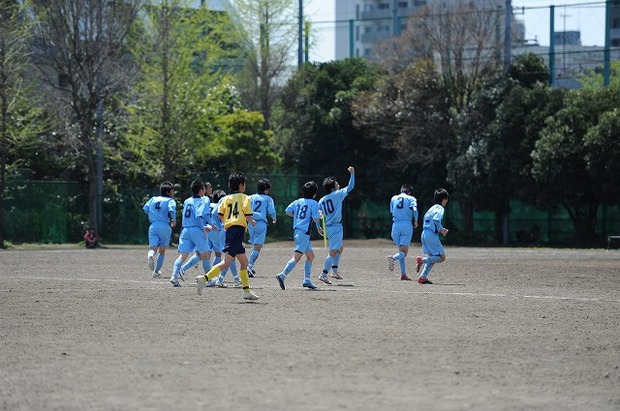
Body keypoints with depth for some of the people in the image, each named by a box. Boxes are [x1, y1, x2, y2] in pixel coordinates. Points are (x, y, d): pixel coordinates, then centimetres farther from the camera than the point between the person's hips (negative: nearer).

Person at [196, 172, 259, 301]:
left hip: (229, 228, 8)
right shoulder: (244, 198, 0)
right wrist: (252, 222, 13)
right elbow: (247, 216, -8)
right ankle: (205, 278, -26)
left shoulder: (226, 198, 15)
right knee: (227, 261, -13)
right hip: (238, 229, -8)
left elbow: (220, 215, 5)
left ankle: (246, 291, 15)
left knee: (244, 261, 15)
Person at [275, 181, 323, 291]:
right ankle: (282, 275, -23)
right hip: (304, 232, -9)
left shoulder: (298, 201, 11)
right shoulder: (314, 203, -7)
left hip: (297, 230, 9)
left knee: (310, 255, 17)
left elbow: (288, 211, 6)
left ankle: (307, 280, 16)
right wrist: (320, 214, 11)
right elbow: (316, 219, -10)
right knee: (297, 256, -13)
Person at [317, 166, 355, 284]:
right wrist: (352, 173, 1)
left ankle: (335, 271, 23)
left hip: (328, 227, 8)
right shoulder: (336, 195, -8)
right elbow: (350, 187, -7)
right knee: (332, 252, -9)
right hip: (336, 227, -8)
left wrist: (319, 228, 14)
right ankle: (323, 275, -14)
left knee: (341, 247, 25)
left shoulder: (322, 201, 9)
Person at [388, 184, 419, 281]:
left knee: (401, 250, 14)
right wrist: (416, 222, 1)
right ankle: (393, 258, -36)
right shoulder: (411, 198, 5)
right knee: (403, 252, -4)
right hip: (407, 225, -3)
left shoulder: (393, 198, 17)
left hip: (395, 225, 4)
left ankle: (403, 274, 5)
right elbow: (415, 209, -12)